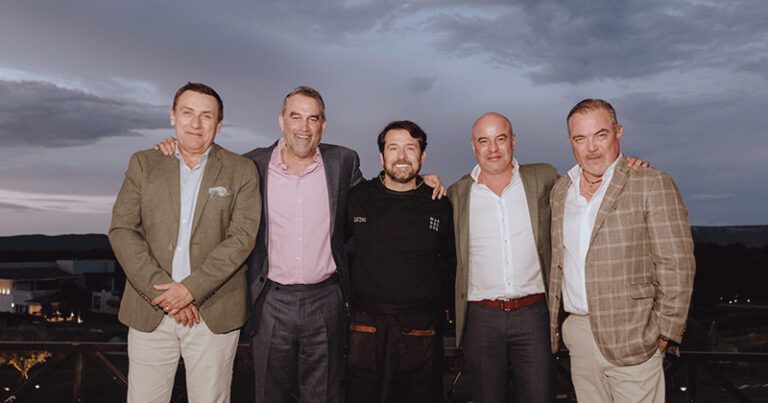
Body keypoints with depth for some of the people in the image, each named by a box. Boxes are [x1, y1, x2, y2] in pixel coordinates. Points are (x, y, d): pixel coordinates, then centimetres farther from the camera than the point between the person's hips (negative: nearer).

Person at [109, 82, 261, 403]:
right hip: (149, 311, 2)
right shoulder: (143, 163, 7)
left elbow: (242, 238, -7)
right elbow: (121, 230, -1)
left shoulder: (241, 171, 1)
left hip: (215, 314, -1)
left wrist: (191, 289, -15)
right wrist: (163, 294, -11)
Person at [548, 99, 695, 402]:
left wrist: (661, 334, -9)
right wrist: (554, 323, 14)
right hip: (577, 330, 5)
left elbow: (676, 268, -9)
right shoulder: (560, 190, 10)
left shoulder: (652, 185, -7)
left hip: (630, 340, -4)